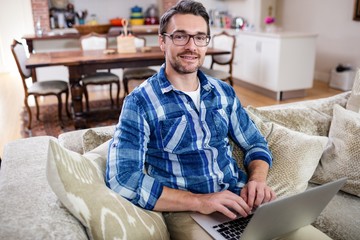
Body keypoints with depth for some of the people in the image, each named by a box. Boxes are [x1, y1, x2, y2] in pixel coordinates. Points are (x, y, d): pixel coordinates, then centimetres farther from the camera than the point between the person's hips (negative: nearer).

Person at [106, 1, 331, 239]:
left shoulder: (224, 92, 8)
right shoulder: (140, 102, -8)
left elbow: (256, 144, 15)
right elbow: (122, 178, -16)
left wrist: (257, 180, -7)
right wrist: (198, 200, -23)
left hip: (241, 199, 5)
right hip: (187, 210, -4)